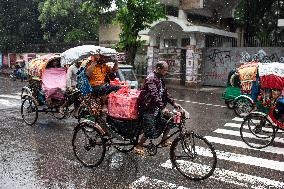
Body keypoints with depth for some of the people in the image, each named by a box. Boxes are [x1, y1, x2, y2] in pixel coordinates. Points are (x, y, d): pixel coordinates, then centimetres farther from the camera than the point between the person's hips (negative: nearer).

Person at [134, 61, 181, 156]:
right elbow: (154, 95, -31)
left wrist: (173, 103, 1)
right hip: (148, 108, -9)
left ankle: (164, 141, 24)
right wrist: (162, 107, -40)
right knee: (150, 131, -7)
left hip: (157, 107, 9)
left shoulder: (160, 79, 11)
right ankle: (138, 146, 12)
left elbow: (165, 92, 13)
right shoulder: (151, 79, -19)